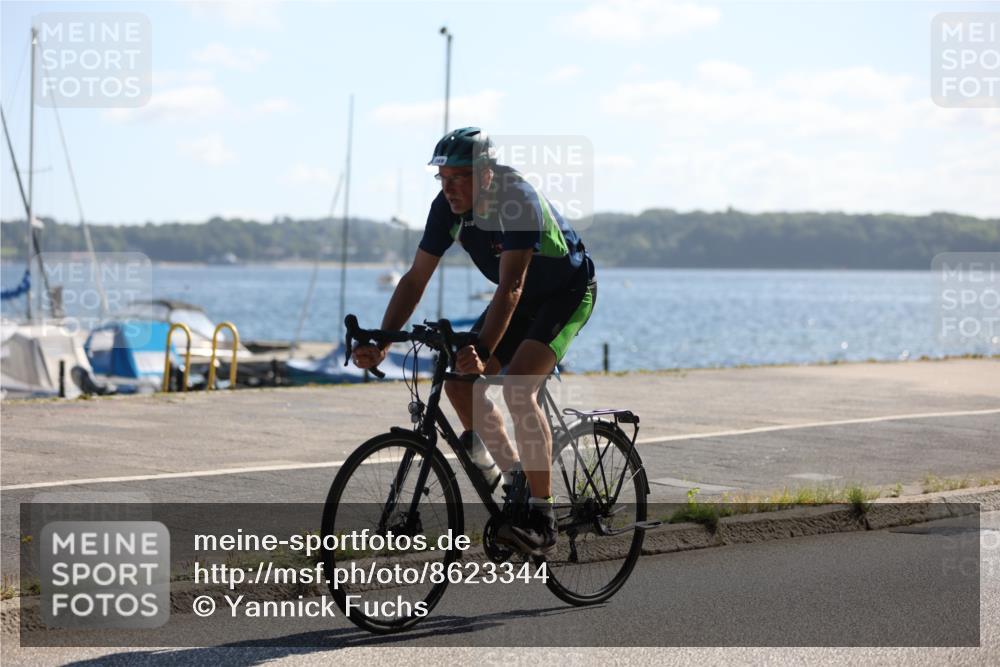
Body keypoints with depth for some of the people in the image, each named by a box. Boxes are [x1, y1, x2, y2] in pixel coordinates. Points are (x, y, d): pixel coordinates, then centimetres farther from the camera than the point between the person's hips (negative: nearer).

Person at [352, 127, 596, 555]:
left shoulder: (518, 202, -33)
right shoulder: (447, 208, -14)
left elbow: (510, 288, -40)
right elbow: (416, 279, -11)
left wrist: (483, 354, -50)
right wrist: (381, 343, -21)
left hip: (568, 292, -7)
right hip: (522, 297, 7)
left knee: (517, 386, -26)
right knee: (458, 383, -5)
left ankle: (541, 519, -21)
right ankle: (516, 478, 13)